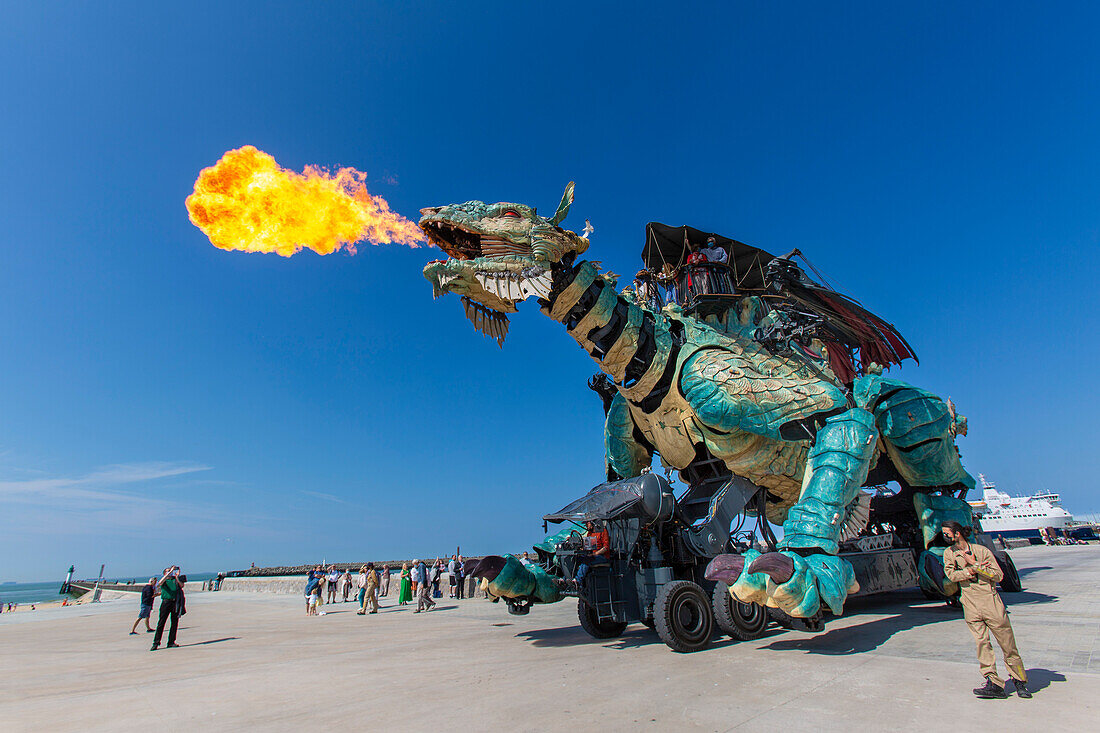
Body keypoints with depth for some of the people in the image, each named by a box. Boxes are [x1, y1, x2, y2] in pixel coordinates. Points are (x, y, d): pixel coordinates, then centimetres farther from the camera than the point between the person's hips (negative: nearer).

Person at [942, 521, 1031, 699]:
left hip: (990, 601, -2)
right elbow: (951, 574, -4)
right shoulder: (949, 553, 7)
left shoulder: (982, 550, -3)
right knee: (981, 642, -5)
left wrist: (975, 564, -13)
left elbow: (998, 575, -6)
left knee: (1007, 644, 6)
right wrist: (971, 571, -13)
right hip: (970, 606, 2)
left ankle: (1019, 680, 23)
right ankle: (994, 684, -2)